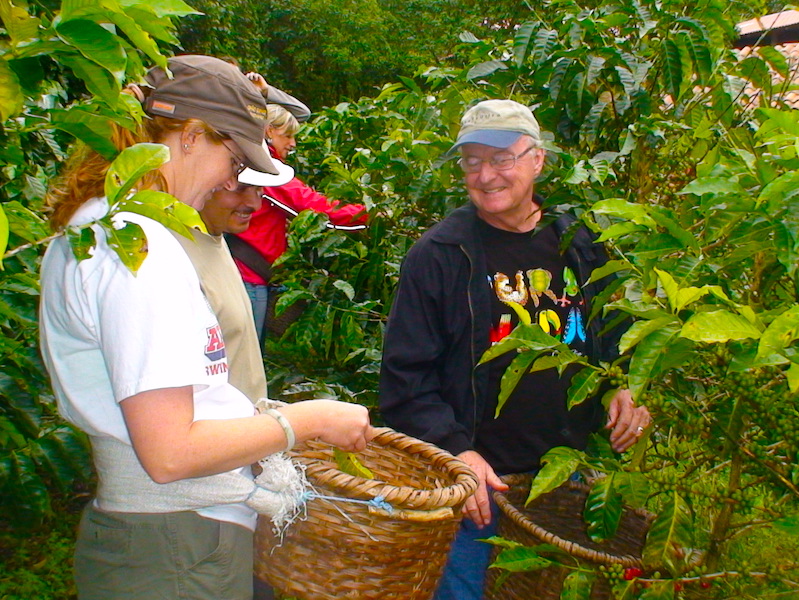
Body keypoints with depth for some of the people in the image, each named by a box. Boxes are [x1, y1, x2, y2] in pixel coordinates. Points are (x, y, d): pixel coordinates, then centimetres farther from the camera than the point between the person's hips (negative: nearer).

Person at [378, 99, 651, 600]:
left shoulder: (583, 248, 4)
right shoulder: (438, 255, -8)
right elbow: (405, 376, -8)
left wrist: (624, 390, -1)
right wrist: (455, 449, -18)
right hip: (474, 478, -4)